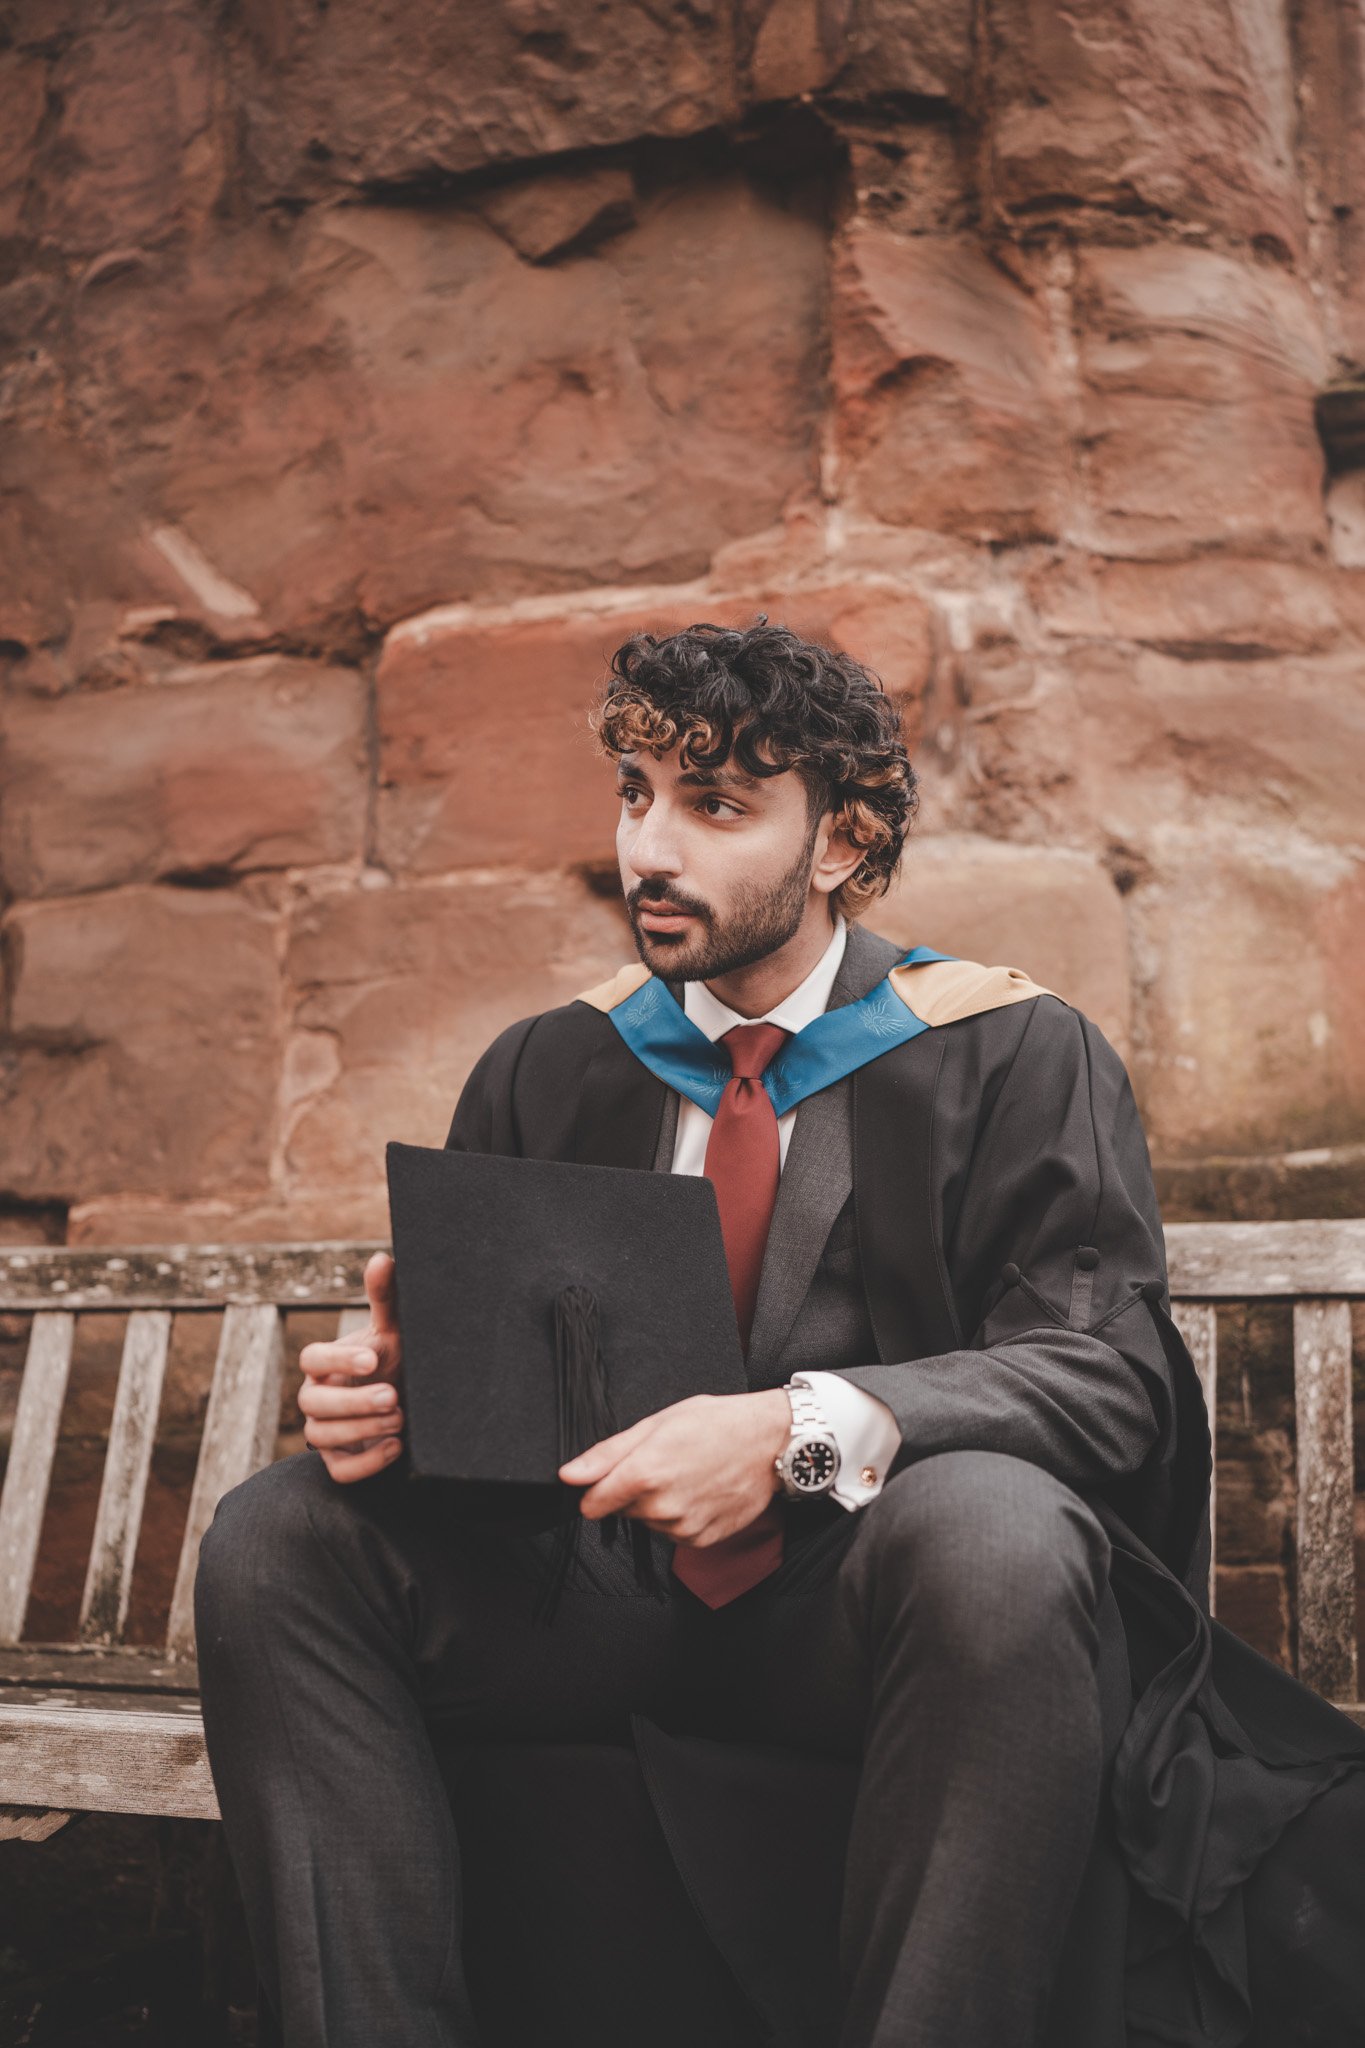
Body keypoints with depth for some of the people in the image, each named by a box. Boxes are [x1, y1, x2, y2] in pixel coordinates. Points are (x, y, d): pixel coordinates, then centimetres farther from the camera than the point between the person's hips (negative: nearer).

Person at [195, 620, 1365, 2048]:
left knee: (988, 1529, -37)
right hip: (602, 1593, 4)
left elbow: (1107, 1368, -11)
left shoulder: (1008, 1051, 0)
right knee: (275, 1537, -16)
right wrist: (384, 1391, -14)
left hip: (865, 1605, -3)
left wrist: (803, 1429, -26)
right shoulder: (549, 1067, 12)